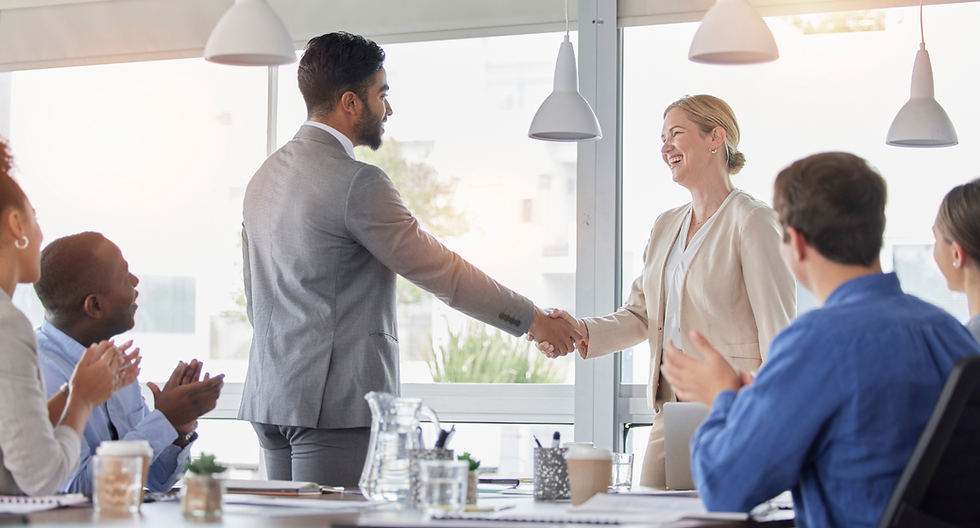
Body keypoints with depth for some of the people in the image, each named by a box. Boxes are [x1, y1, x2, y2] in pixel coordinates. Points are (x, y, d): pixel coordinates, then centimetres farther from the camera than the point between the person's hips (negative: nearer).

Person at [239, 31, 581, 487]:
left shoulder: (265, 176, 15)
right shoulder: (358, 184, -13)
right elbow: (438, 269, -10)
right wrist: (532, 319, -1)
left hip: (270, 396, 9)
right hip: (336, 400, -9)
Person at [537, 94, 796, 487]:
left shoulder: (752, 221, -8)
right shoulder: (665, 226, 17)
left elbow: (777, 329, -11)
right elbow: (640, 315, 15)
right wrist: (583, 333, -5)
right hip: (670, 413, 7)